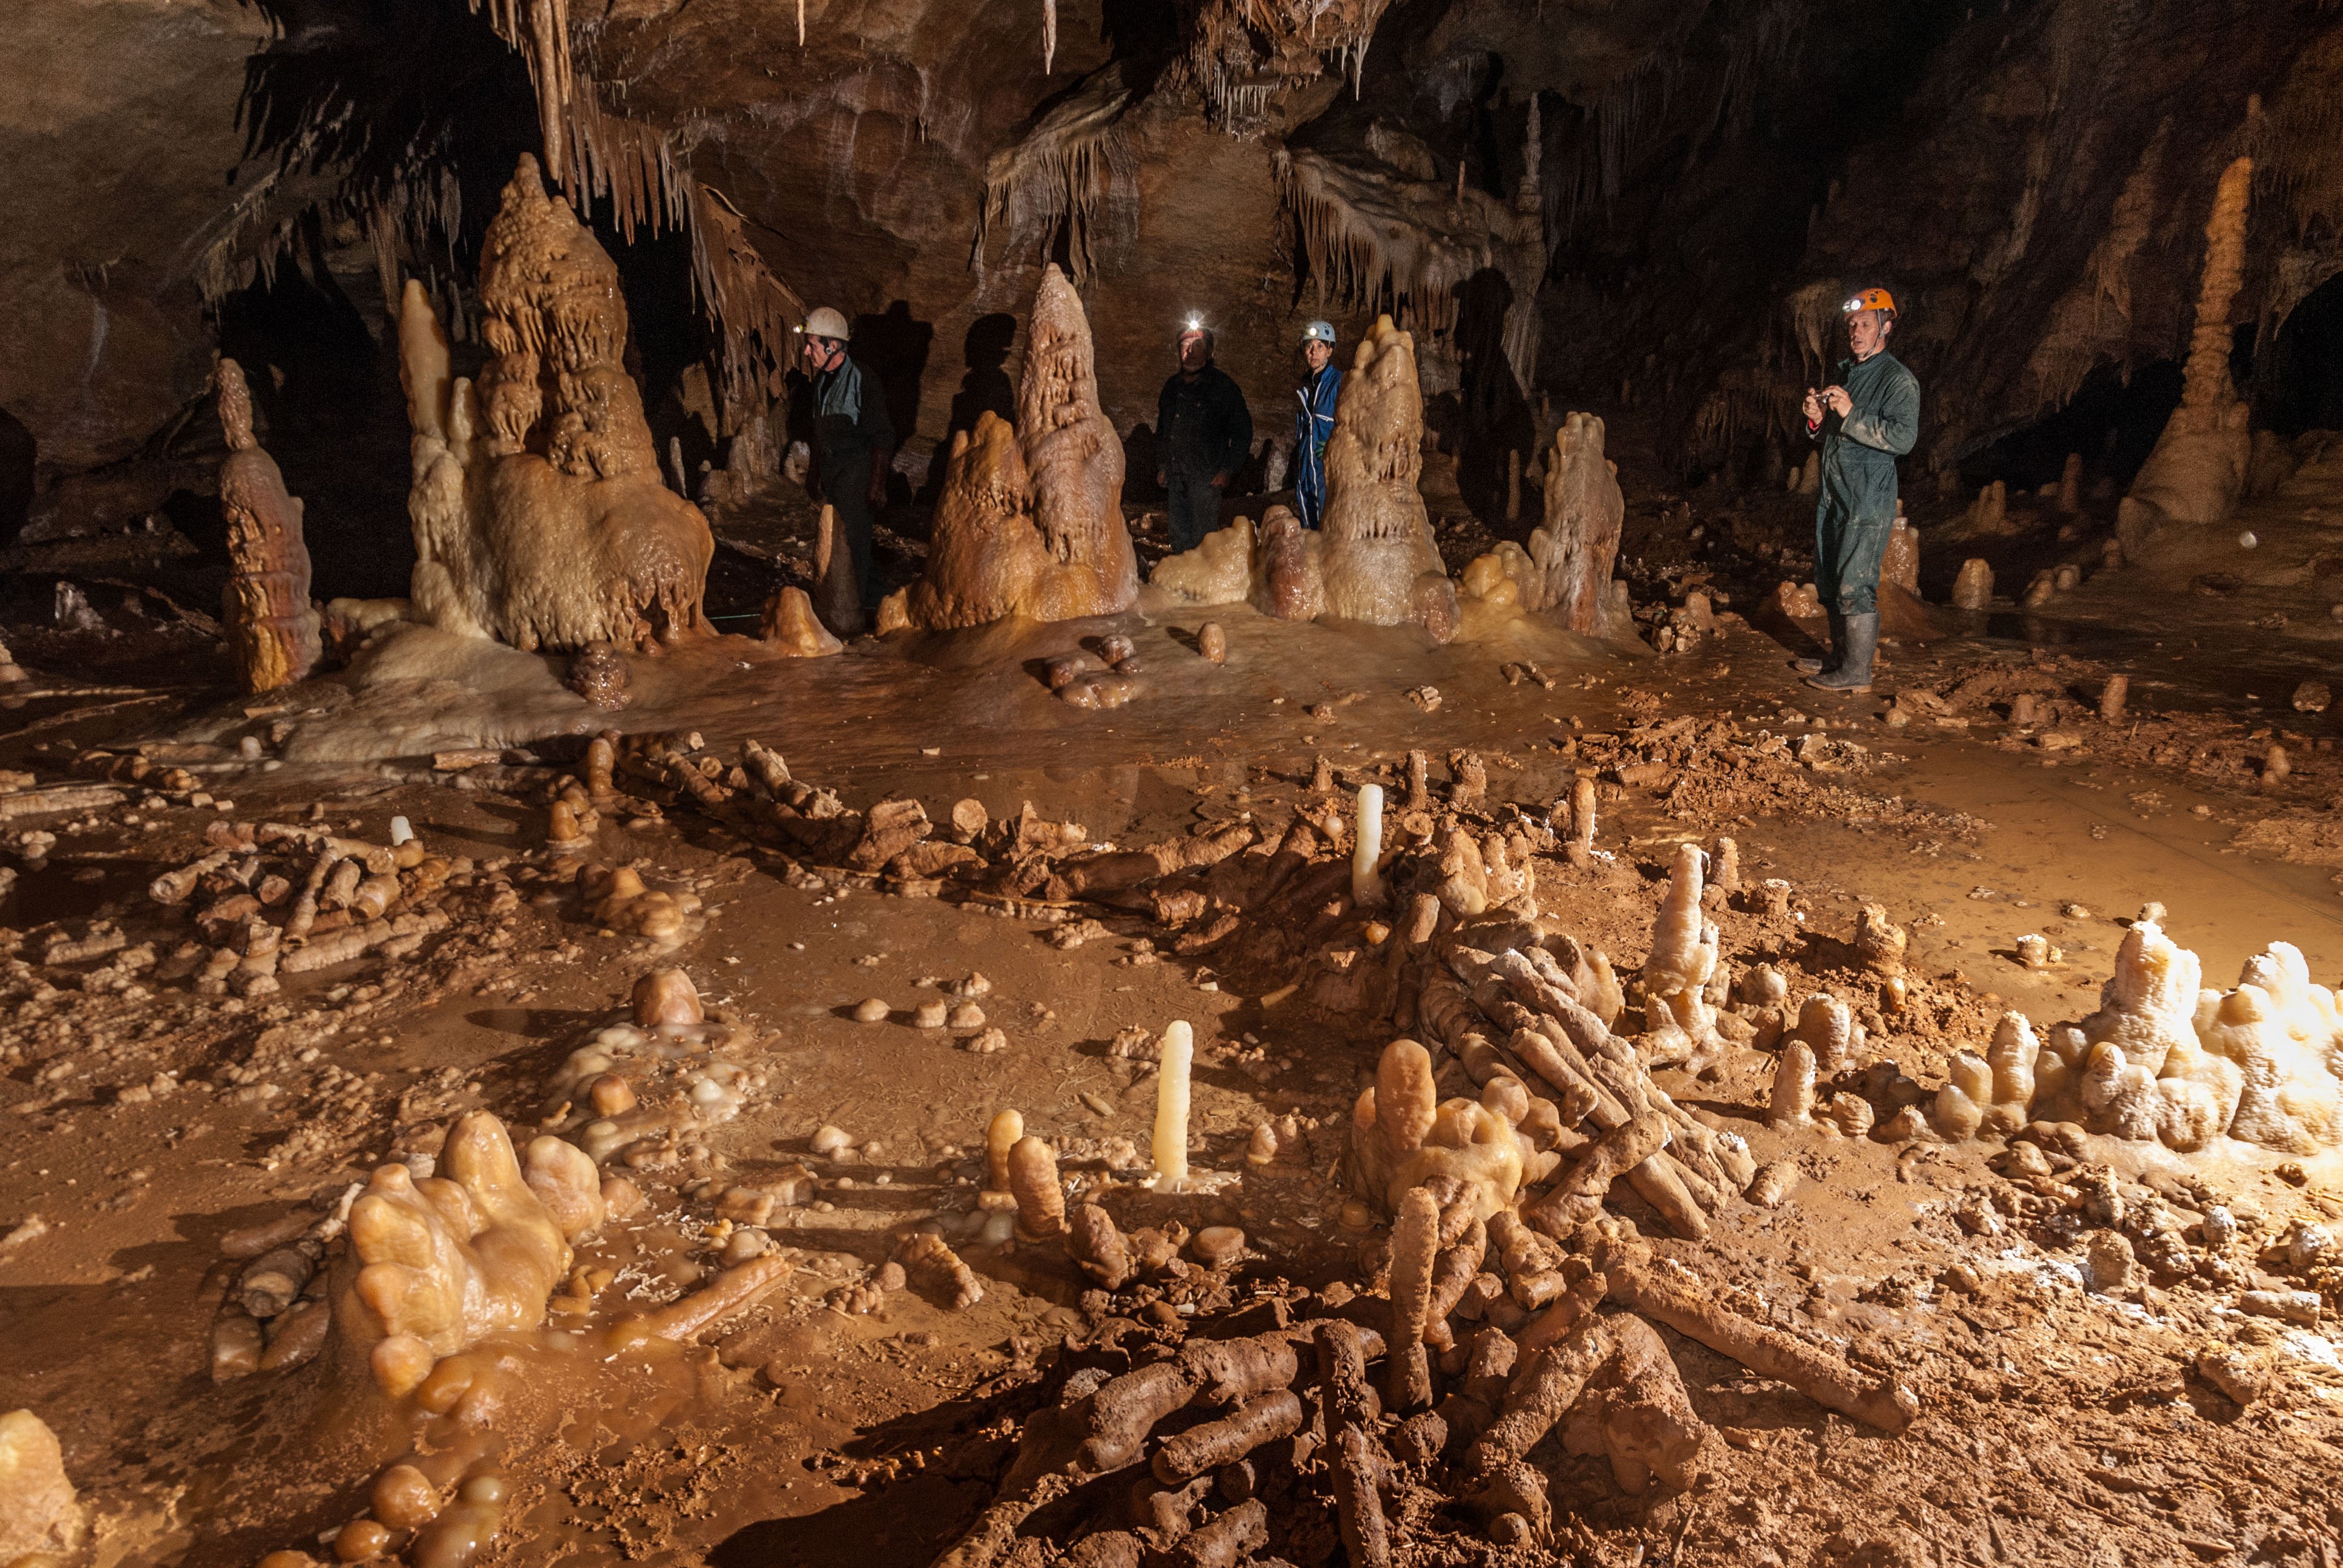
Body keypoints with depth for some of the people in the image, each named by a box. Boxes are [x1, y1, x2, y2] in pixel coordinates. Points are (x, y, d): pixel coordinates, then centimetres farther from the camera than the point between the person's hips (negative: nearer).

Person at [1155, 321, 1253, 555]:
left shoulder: (1222, 386, -4)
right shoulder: (1173, 386, 15)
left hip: (1206, 476, -6)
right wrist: (1161, 467, 18)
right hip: (1176, 476, 6)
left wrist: (1228, 470, -9)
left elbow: (1243, 431, -4)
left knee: (1203, 538, -8)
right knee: (1179, 537, 10)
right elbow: (1162, 430, 25)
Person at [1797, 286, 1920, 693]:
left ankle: (1857, 672, -5)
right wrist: (1818, 419, 2)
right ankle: (1841, 657, 26)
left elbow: (1903, 437, -20)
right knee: (1828, 582, 14)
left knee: (1855, 586, -10)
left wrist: (1852, 415, -25)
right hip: (1834, 495, 9)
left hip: (1869, 500, -9)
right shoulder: (1846, 372, 18)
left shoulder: (1898, 380, -8)